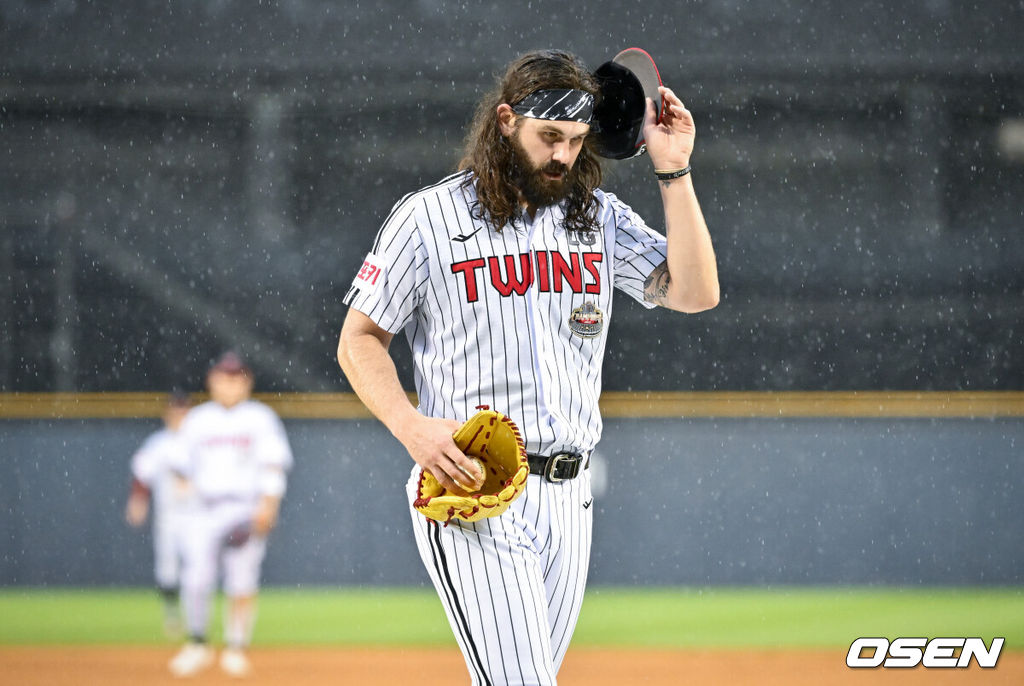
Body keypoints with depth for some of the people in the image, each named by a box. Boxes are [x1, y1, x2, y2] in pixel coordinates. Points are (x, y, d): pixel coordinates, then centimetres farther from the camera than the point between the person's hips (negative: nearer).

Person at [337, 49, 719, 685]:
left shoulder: (602, 218, 11)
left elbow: (695, 293, 0)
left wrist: (673, 172, -6)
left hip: (568, 498, 5)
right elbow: (359, 339, 2)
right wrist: (412, 426, -15)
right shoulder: (430, 216, -2)